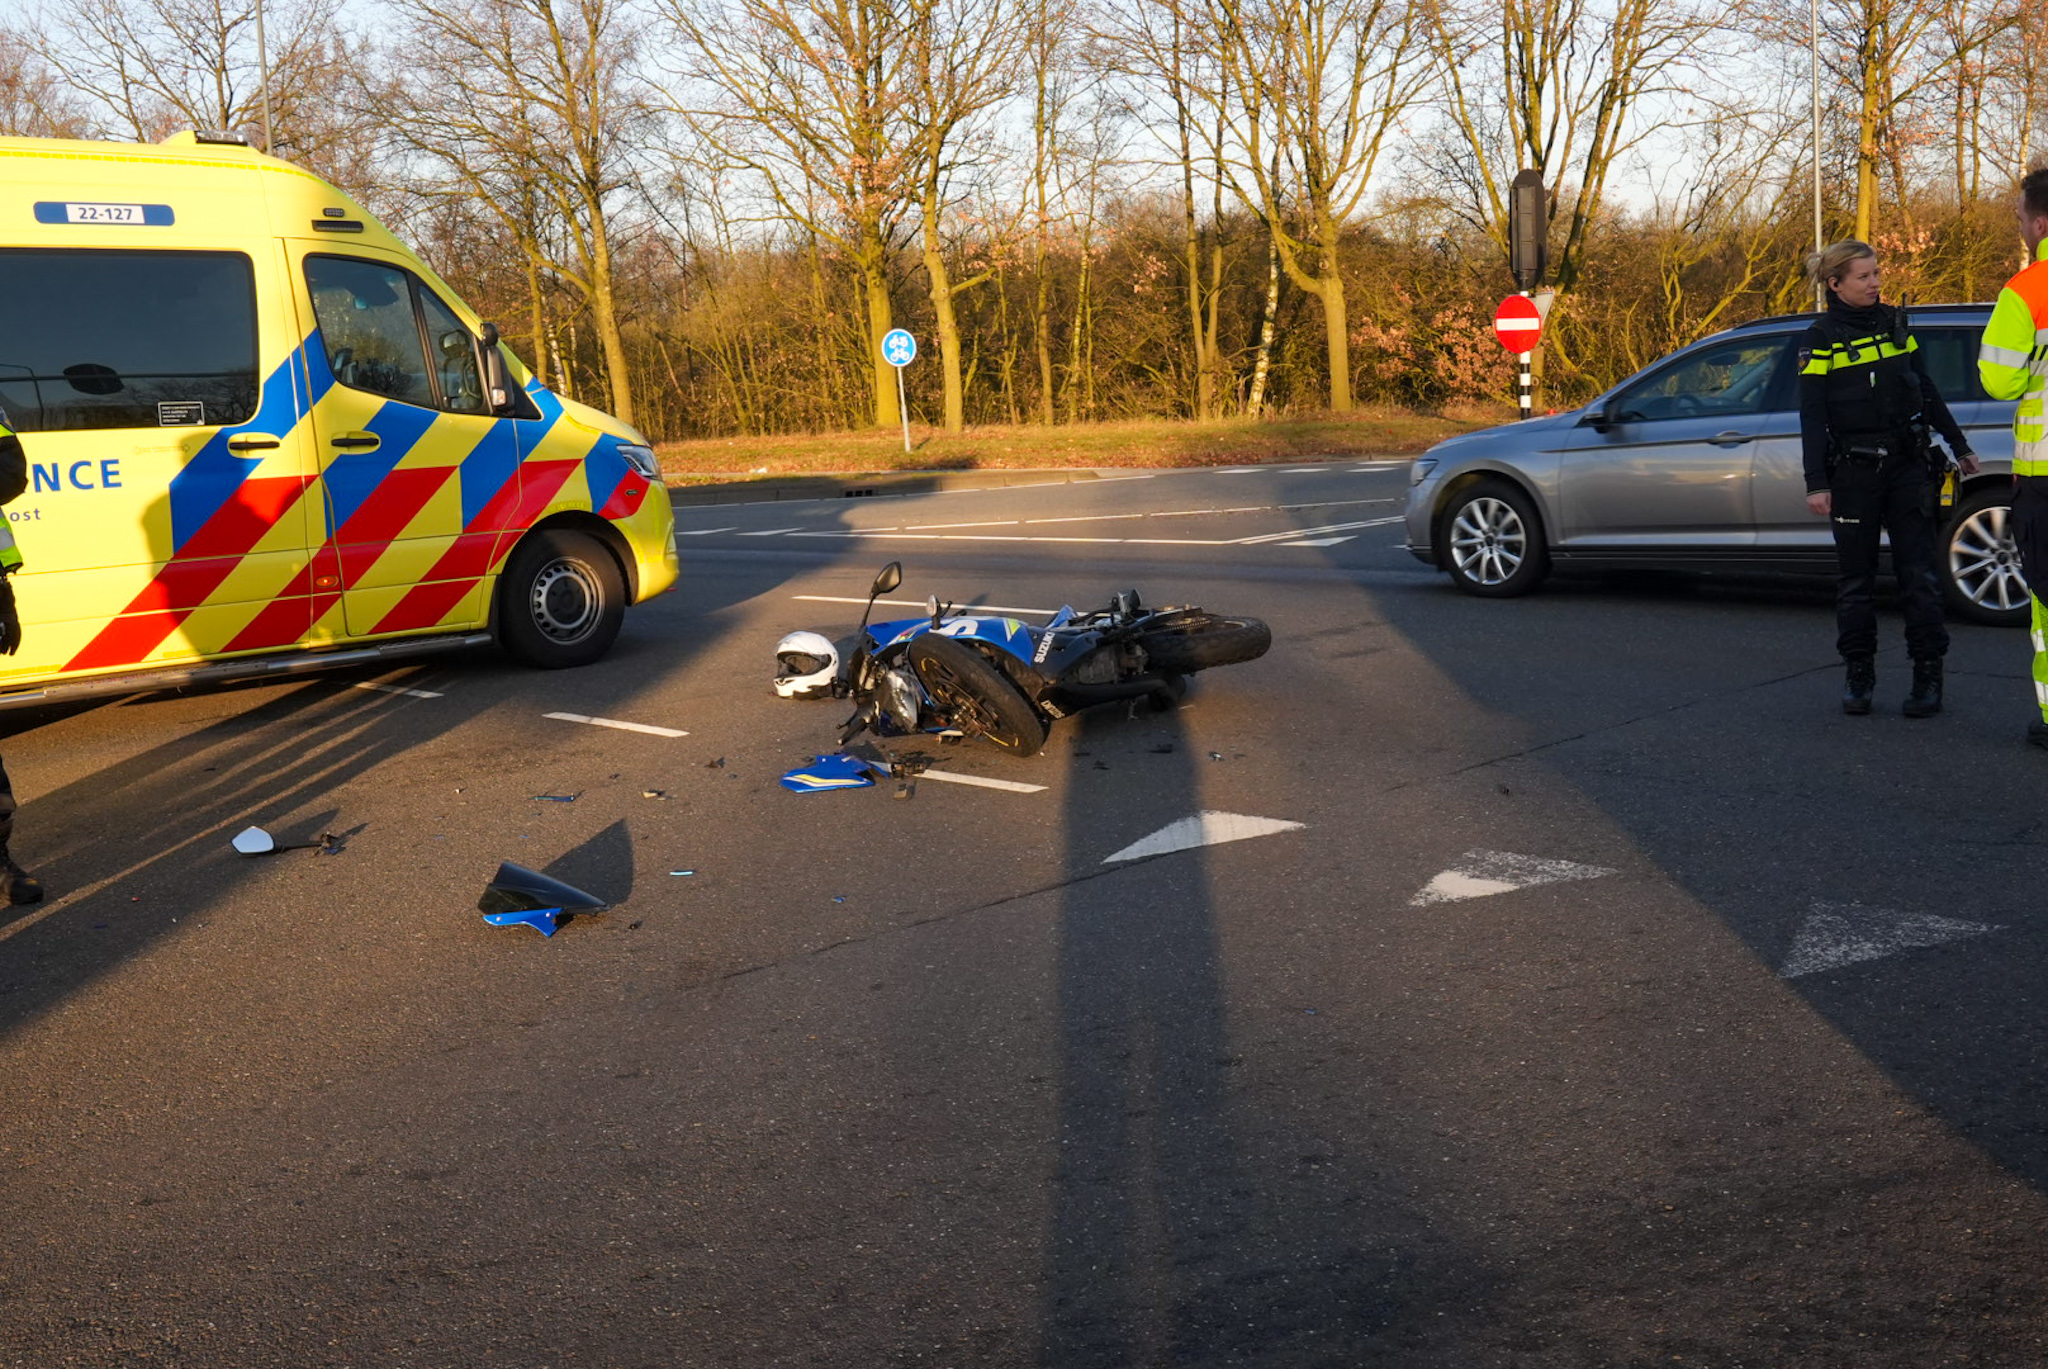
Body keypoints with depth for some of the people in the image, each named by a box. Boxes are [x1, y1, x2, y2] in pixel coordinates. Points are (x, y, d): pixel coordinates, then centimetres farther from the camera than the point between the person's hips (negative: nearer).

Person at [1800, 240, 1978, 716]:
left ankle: (1928, 676, 3)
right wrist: (1816, 484, -12)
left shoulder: (1894, 323, 9)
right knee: (1857, 578, 4)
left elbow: (1926, 389, 17)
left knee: (1918, 573, -1)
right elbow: (1812, 417, -7)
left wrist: (1958, 446, 19)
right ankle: (1858, 676, 14)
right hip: (1853, 474, -3)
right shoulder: (1821, 339, -4)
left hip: (1907, 466, 3)